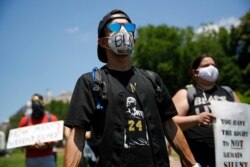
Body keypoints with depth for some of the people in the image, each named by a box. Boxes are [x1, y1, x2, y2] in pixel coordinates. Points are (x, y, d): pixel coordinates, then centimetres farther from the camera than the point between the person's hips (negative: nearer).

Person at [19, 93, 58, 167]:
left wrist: (47, 145, -19)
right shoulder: (25, 120, 8)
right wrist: (29, 145, -12)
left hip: (47, 158, -1)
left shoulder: (51, 118, 3)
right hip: (30, 159, 2)